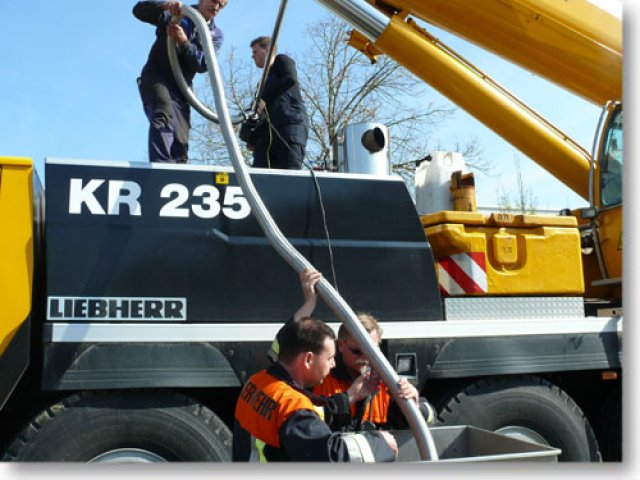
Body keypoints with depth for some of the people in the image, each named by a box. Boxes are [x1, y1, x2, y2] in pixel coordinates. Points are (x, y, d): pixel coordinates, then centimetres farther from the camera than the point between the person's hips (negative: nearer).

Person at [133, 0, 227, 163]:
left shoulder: (216, 35, 13)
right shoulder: (174, 14, 8)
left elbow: (203, 64, -4)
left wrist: (183, 41, -20)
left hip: (180, 88, 4)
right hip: (155, 77, -4)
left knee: (180, 143, -6)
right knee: (164, 114, -32)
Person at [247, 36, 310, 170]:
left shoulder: (281, 61, 14)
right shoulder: (265, 79, 34)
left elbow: (290, 79, -11)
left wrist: (264, 99, -12)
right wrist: (253, 139, 11)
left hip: (291, 124, -7)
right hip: (267, 131, 7)